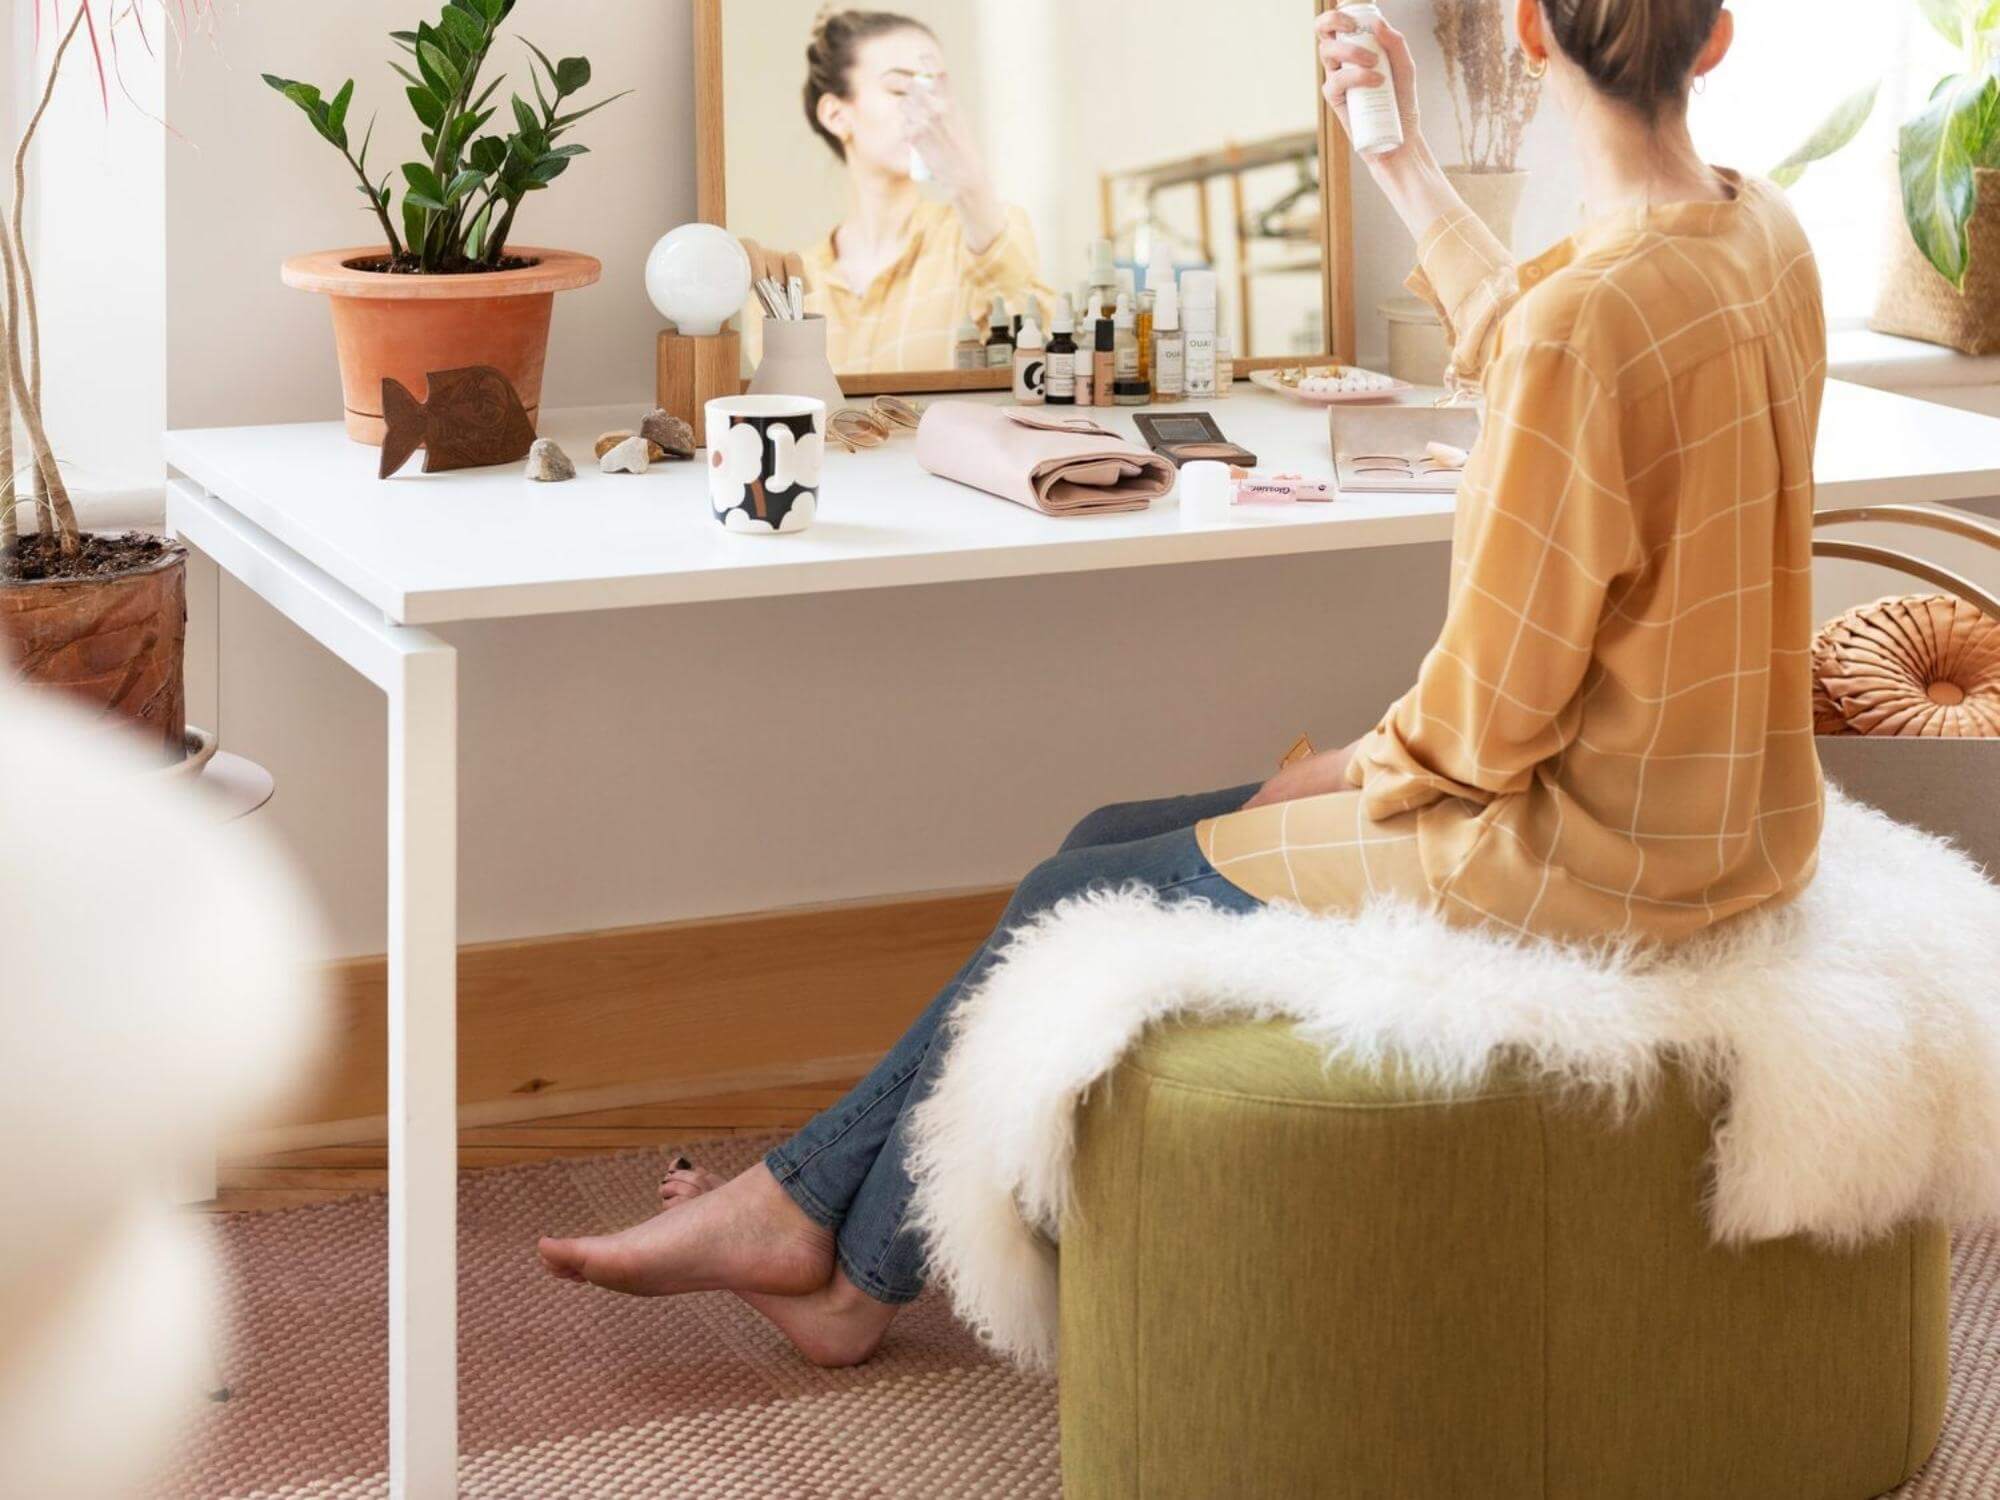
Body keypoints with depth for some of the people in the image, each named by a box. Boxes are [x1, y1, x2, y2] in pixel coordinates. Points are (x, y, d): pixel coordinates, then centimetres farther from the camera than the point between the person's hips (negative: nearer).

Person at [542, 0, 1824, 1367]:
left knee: (1081, 900, 6)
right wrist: (1405, 160, 24)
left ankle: (849, 1264, 23)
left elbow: (1493, 706, -21)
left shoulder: (1587, 319, -28)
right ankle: (816, 1203, 20)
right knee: (1107, 844, 14)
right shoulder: (1762, 230, 1)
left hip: (1577, 855, -9)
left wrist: (1347, 777, -3)